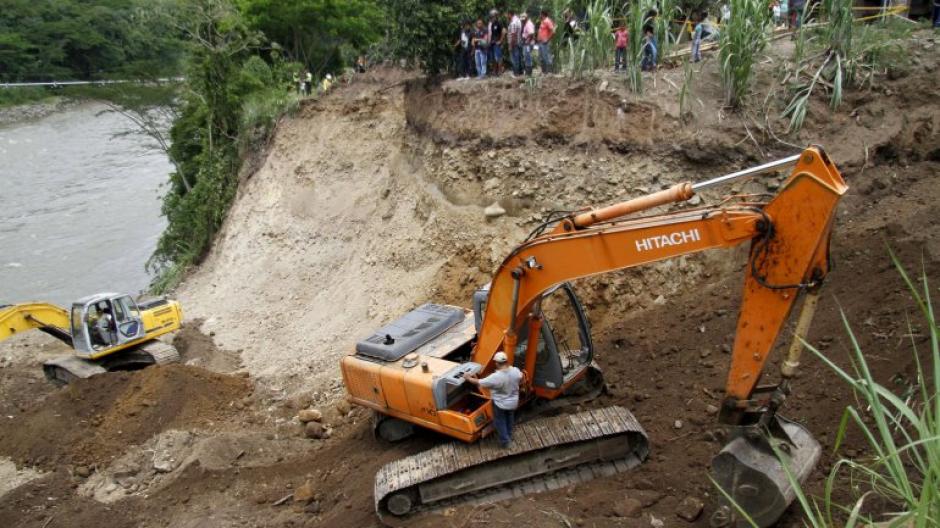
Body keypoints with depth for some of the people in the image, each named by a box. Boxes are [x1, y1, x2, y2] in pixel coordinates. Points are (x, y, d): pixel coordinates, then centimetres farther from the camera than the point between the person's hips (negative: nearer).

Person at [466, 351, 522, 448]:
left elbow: (480, 383, -23)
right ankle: (509, 436, 48)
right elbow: (520, 379, 5)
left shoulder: (496, 377, -34)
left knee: (500, 422, 19)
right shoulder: (516, 371, -19)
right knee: (509, 420, 29)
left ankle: (504, 441, 32)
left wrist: (469, 378, -6)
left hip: (500, 404, -5)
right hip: (513, 402, 5)